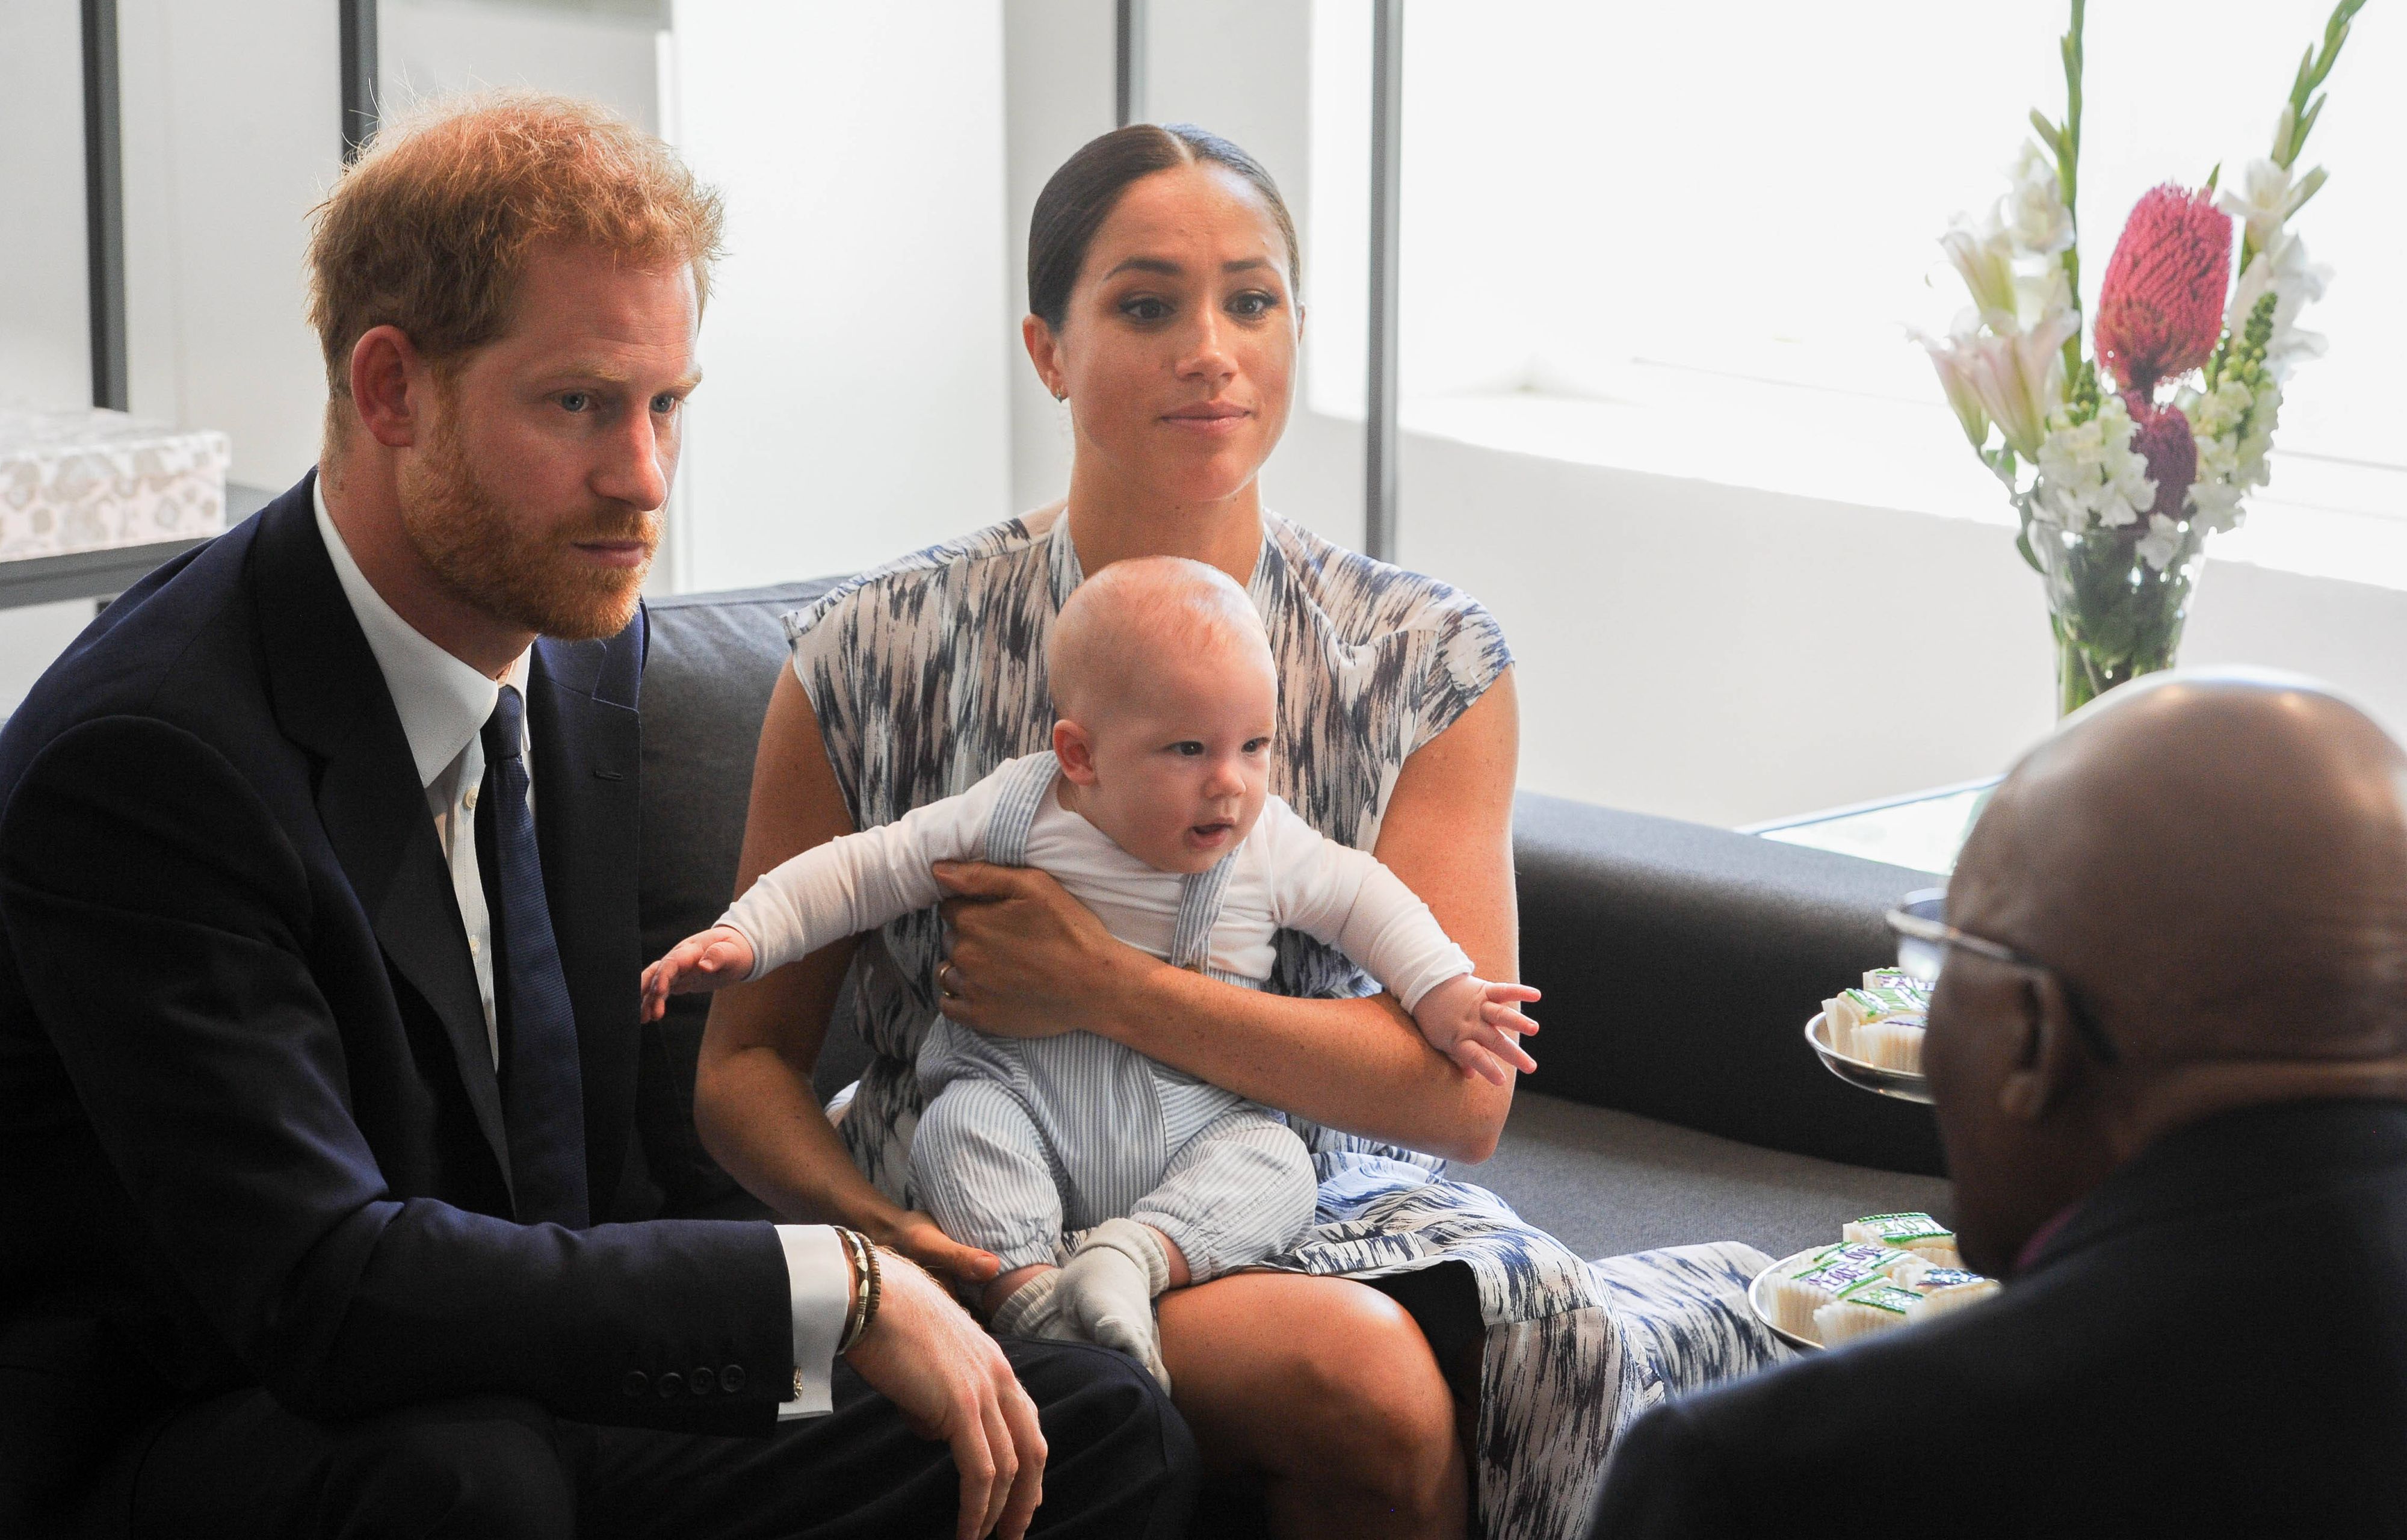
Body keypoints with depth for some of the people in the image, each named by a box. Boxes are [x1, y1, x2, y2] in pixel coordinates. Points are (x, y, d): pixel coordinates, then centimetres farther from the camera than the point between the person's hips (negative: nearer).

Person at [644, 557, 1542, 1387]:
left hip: (1196, 1121, 2)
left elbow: (1365, 901, 16)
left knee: (1276, 1165, -26)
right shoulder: (1014, 814, -6)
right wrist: (739, 940, -7)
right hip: (1025, 1091, -2)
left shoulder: (1270, 847, 0)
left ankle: (1134, 1256, -39)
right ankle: (1030, 1292, -38)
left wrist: (1443, 994, 6)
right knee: (962, 1129, -32)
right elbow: (864, 871, -1)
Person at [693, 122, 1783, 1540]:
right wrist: (876, 1227, -18)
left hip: (1324, 1209, 2)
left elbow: (1461, 1087, -7)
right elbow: (747, 1064, 4)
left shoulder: (1429, 664, 2)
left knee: (1552, 1354, -32)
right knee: (1362, 1375, -32)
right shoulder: (875, 662, -2)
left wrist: (1107, 989, -17)